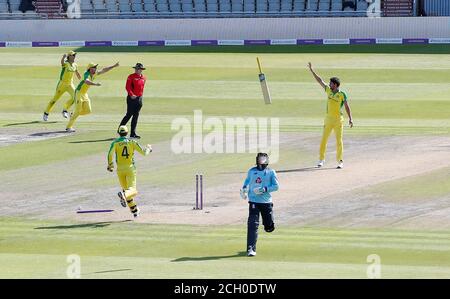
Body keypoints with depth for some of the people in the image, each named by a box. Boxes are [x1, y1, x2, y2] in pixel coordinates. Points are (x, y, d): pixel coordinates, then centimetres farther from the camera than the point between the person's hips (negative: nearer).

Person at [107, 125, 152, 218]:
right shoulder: (132, 142, 2)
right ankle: (124, 195, -45)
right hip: (130, 168, -2)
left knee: (126, 189, 17)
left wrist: (110, 165, 0)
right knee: (132, 190, -9)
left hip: (120, 169, 2)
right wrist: (148, 149, 25)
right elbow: (143, 152, 2)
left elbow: (110, 153, -14)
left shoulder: (115, 143, 1)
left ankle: (134, 211, 14)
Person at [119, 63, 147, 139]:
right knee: (129, 115, -6)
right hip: (131, 98, -6)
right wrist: (131, 95, -26)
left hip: (139, 99, 6)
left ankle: (133, 133, 9)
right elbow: (127, 87, -14)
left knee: (136, 116, 6)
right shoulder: (131, 77, -7)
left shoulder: (143, 78, 11)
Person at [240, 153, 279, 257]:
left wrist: (264, 189, -16)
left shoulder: (271, 172, 3)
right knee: (253, 225, -14)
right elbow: (247, 181, 25)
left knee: (269, 227, 7)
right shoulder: (252, 171, 9)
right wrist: (244, 189, 6)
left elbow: (276, 186, -2)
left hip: (266, 202, 0)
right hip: (254, 201, 0)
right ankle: (250, 248, -14)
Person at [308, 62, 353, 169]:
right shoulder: (329, 91, 7)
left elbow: (347, 107, -11)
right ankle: (321, 159, 13)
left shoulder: (342, 94, -8)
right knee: (324, 139, 4)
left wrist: (350, 119, -20)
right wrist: (311, 70, 12)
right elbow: (320, 81, 12)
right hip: (328, 119, 5)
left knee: (339, 140, -3)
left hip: (338, 120, -5)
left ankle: (340, 161, 4)